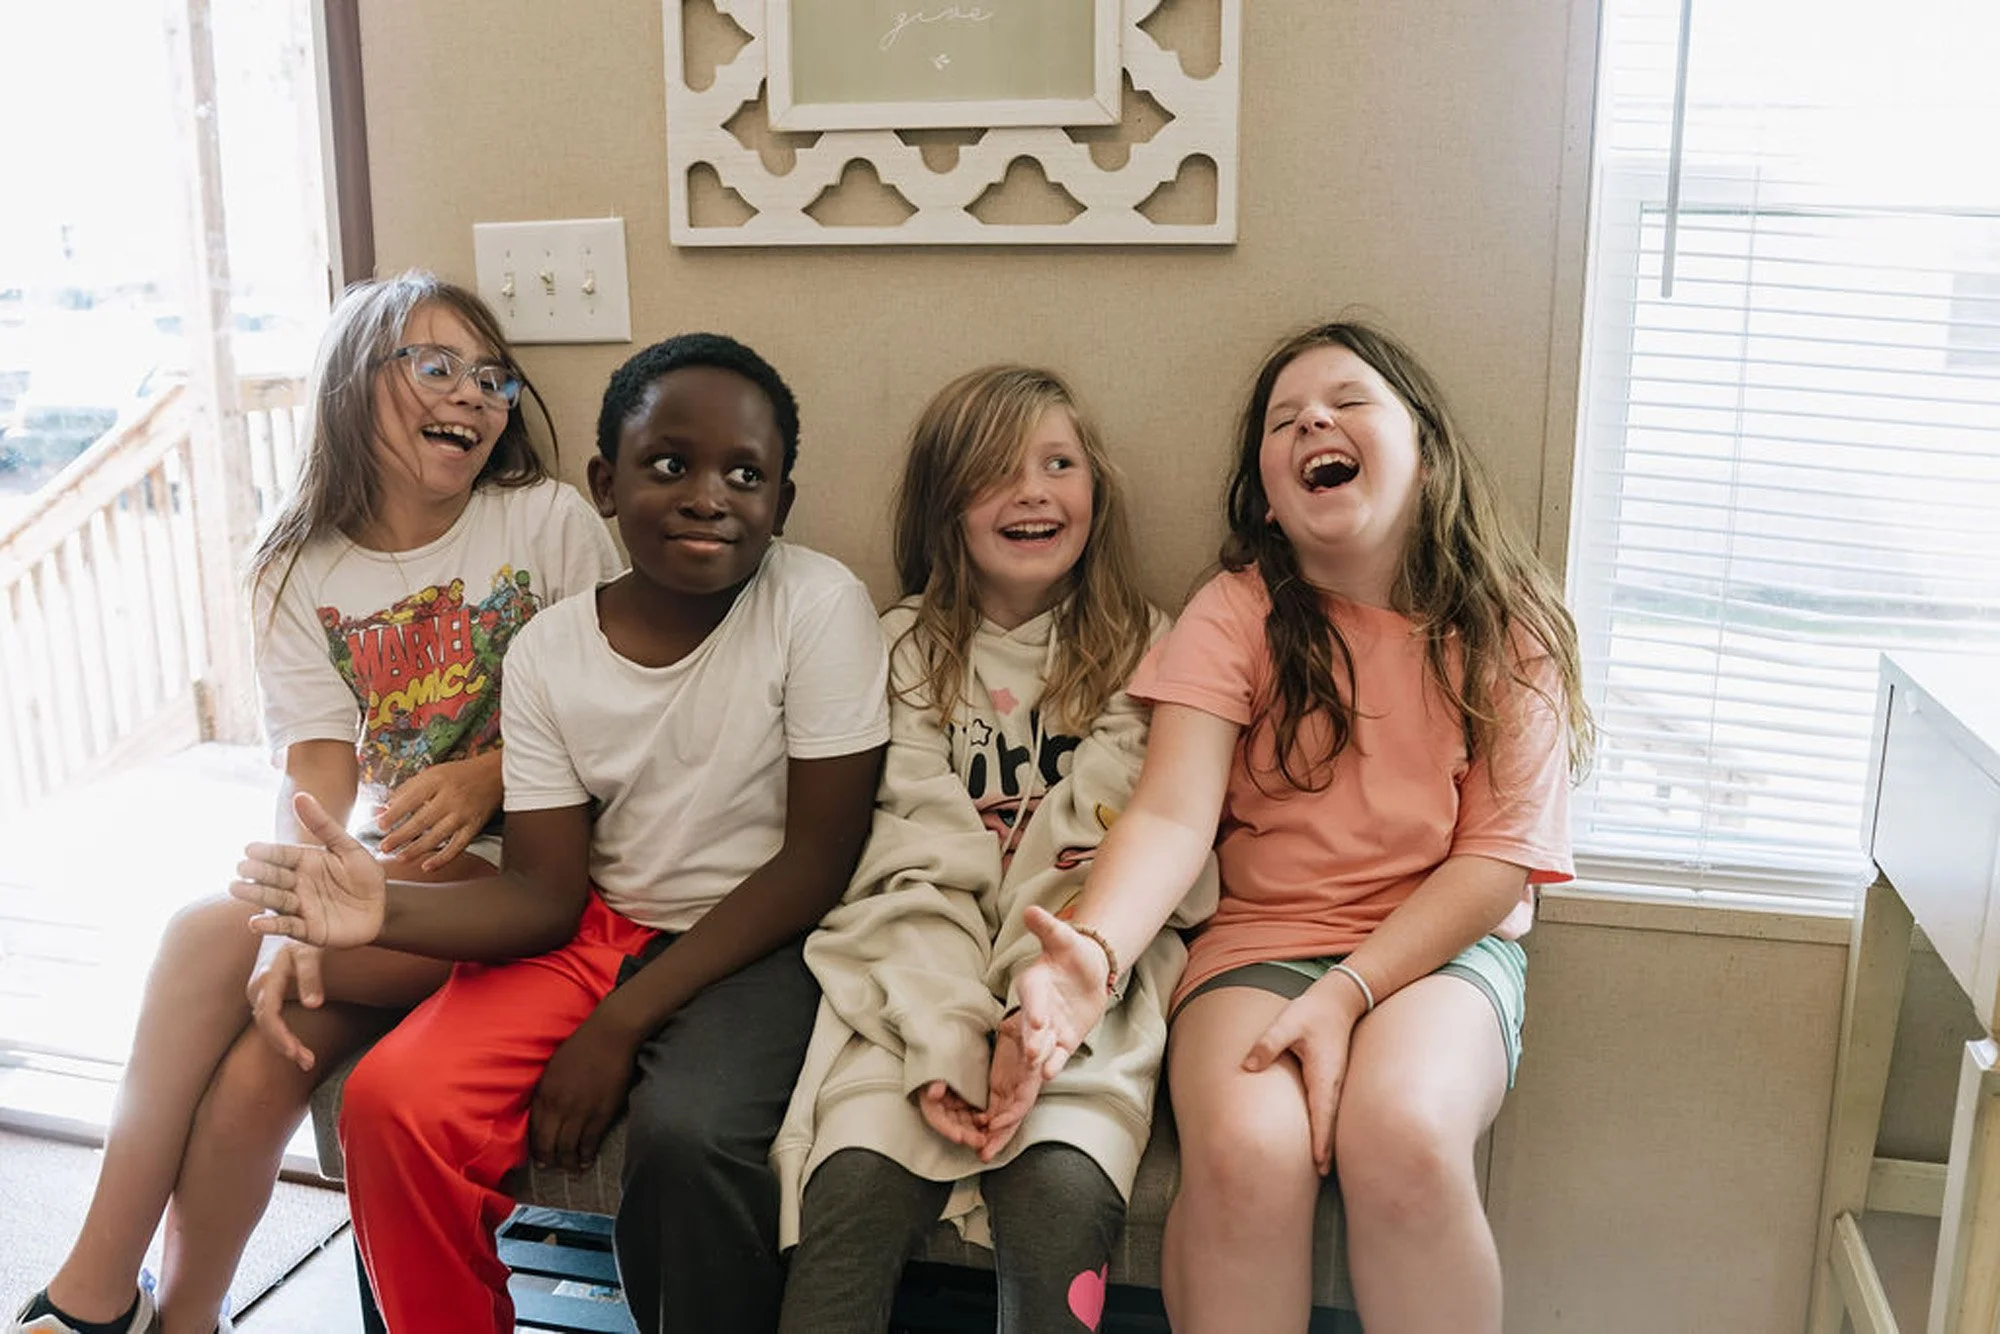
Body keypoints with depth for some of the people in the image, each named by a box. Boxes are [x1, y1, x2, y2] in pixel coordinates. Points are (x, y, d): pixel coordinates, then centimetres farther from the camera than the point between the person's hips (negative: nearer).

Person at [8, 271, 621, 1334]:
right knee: (262, 1056, -23)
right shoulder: (301, 571, 6)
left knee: (211, 935, -21)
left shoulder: (550, 523, -2)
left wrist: (489, 774, -19)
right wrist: (297, 928, -22)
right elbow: (318, 779, -5)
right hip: (382, 876, 4)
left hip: (519, 875, -4)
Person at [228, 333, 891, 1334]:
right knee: (392, 1103, -15)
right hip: (597, 929, 4)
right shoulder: (548, 652, -1)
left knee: (686, 1132, -31)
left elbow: (817, 861, -14)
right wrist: (386, 910, -24)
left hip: (759, 943, -4)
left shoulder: (820, 605, -14)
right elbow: (546, 896, -2)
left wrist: (619, 1024, -17)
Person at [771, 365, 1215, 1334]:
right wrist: (945, 1040, -15)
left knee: (1063, 1195, -27)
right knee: (856, 1188, -24)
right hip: (919, 975, 1)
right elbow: (918, 862, 0)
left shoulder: (1139, 651, 7)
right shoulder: (908, 649, 9)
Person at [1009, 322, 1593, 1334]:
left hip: (1441, 945, 0)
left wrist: (1345, 995, -18)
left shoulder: (1510, 629, -1)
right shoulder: (1237, 614, -3)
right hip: (1263, 937, 0)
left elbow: (1500, 857, -4)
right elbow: (1171, 816, -15)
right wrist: (1094, 951, -37)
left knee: (1404, 1139, -32)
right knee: (1244, 1153, -30)